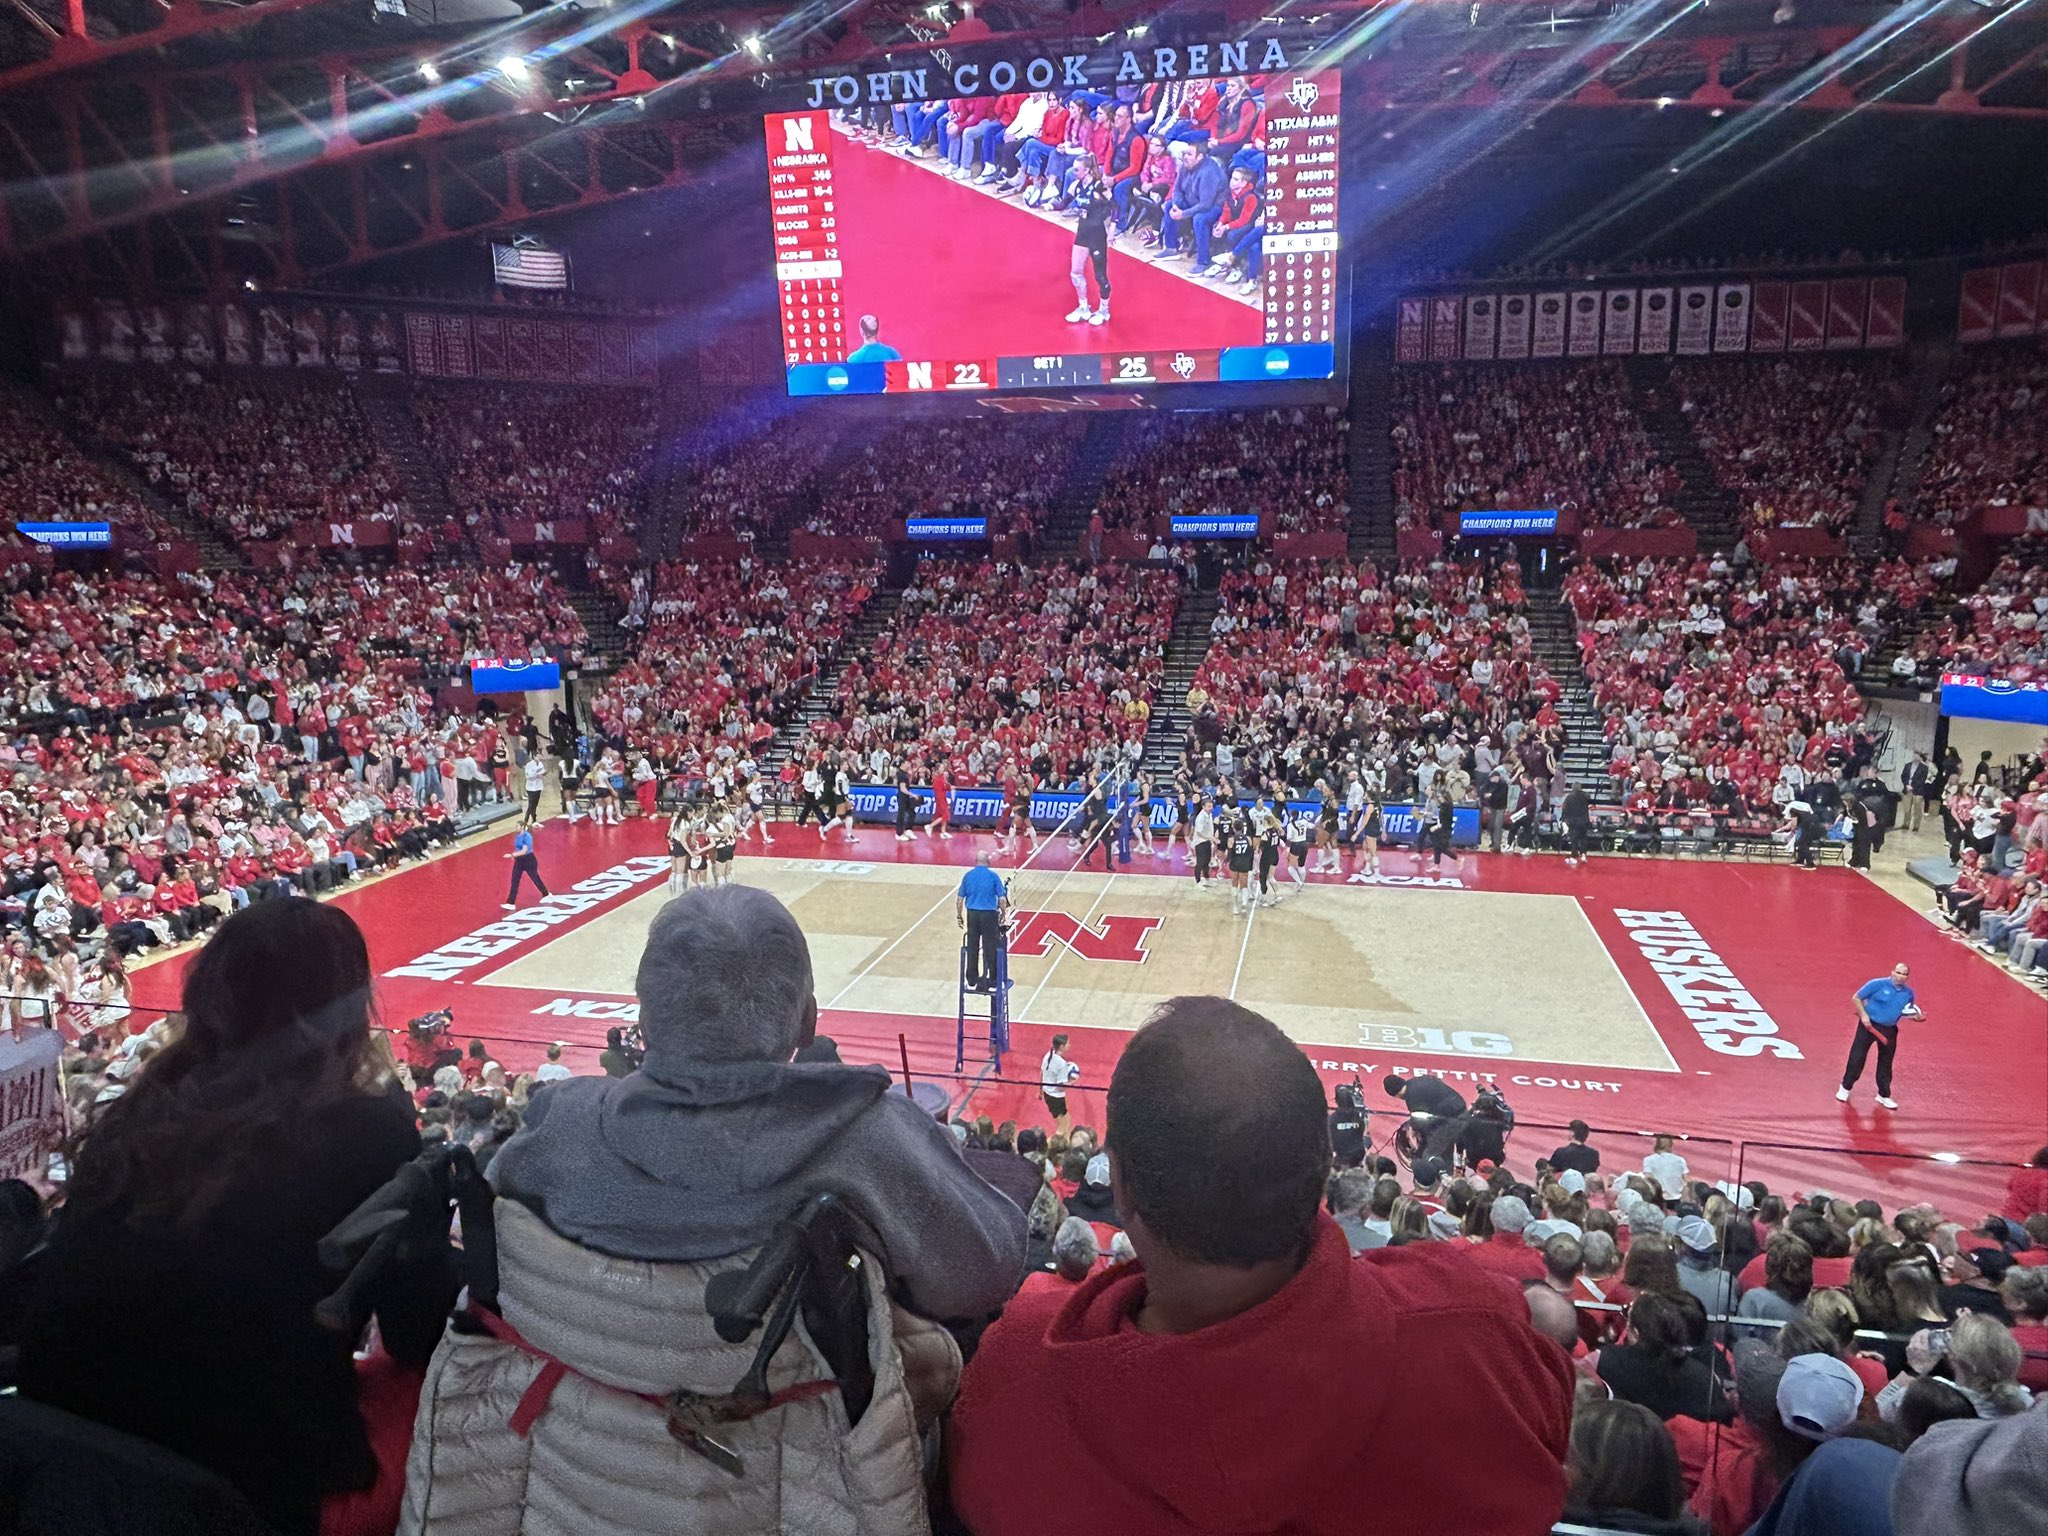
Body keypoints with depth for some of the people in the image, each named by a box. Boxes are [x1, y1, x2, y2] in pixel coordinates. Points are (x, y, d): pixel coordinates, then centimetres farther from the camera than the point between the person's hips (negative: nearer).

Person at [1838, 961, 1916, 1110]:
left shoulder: (1908, 993, 2)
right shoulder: (1878, 984, -13)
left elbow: (1907, 1012, 18)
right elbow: (1856, 998, -8)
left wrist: (1915, 1017, -5)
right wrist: (1863, 1015, -18)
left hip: (1889, 1030, 4)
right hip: (1869, 1025, -4)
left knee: (1886, 1063, 13)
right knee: (1857, 1057, 0)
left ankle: (1884, 1095, 26)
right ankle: (1845, 1088, 14)